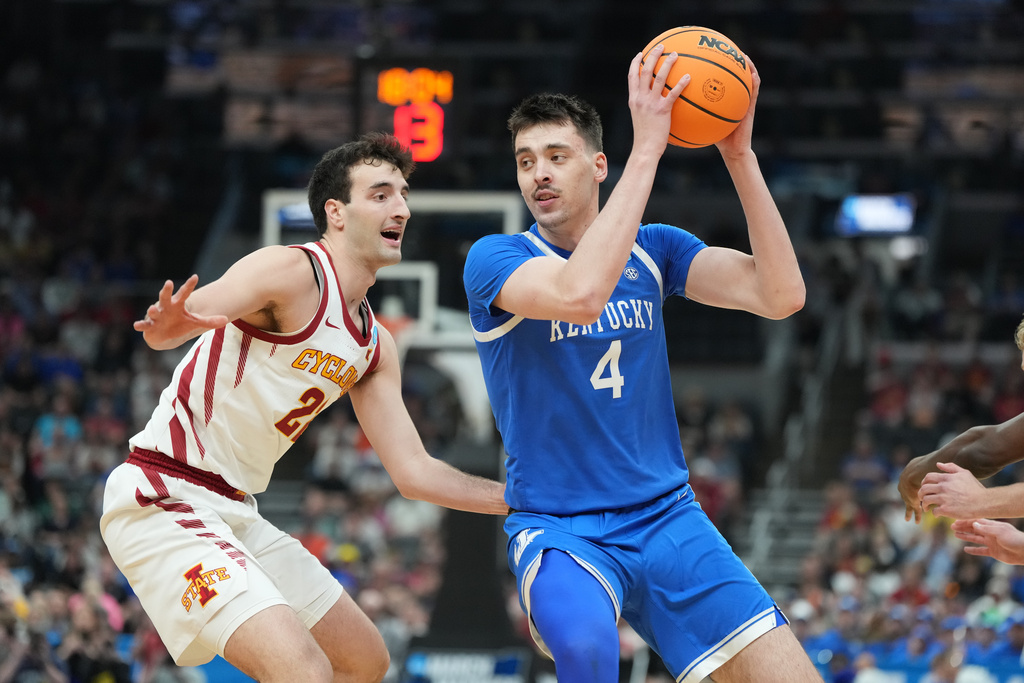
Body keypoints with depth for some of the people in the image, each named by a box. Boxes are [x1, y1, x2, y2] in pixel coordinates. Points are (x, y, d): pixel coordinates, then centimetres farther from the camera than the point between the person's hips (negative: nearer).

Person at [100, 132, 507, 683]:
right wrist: (169, 322, -52)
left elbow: (413, 472, 16)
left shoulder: (374, 346, 13)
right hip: (163, 498, -10)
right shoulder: (291, 272, -14)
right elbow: (165, 327, -28)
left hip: (234, 514, 10)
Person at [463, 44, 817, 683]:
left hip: (667, 517, 4)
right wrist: (647, 148, -27)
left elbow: (780, 295, -7)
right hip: (558, 529, -4)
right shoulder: (494, 259, -5)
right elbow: (578, 293, -28)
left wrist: (738, 154, -14)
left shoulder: (655, 248, 8)